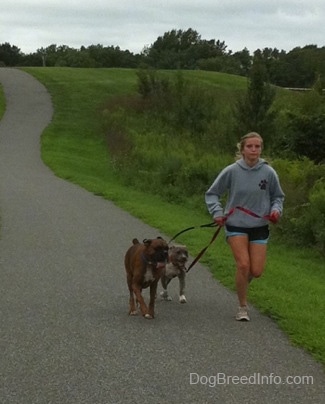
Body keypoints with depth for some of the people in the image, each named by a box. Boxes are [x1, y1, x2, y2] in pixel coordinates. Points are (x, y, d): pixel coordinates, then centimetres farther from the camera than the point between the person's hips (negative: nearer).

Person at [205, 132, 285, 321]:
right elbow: (212, 194, 3)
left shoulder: (269, 172, -6)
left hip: (259, 226, 2)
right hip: (236, 225, -2)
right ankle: (243, 307, 1)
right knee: (243, 264, -18)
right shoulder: (231, 171, -9)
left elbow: (278, 196, 10)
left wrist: (276, 210, -9)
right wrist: (217, 212, -11)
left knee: (256, 271, -2)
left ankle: (242, 281, 36)